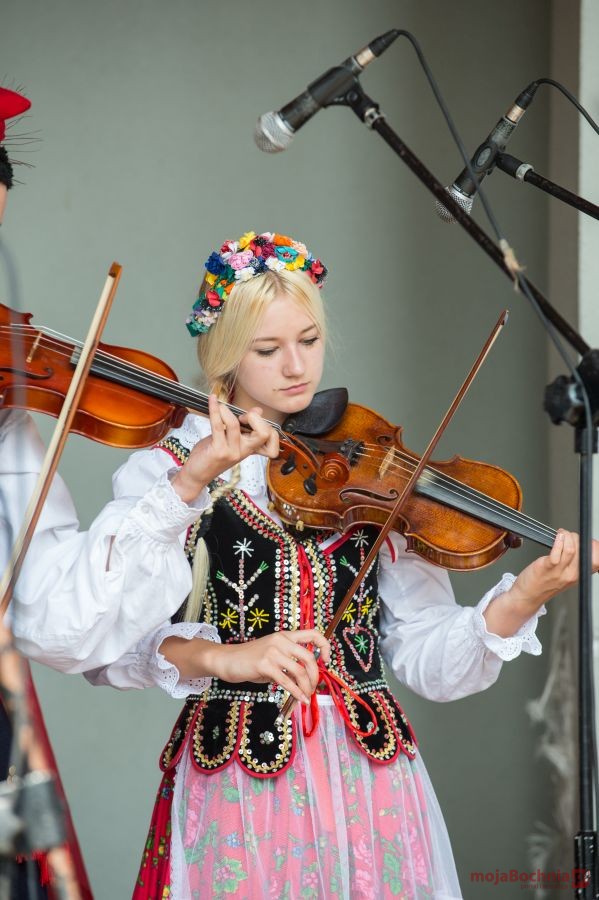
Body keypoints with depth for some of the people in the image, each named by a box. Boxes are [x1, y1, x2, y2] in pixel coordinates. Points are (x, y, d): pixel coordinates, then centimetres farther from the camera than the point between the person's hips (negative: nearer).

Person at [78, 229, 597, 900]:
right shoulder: (164, 471, -1)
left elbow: (427, 661, -3)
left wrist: (523, 598, -18)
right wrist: (221, 656, -28)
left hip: (371, 778, 2)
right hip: (236, 786, -2)